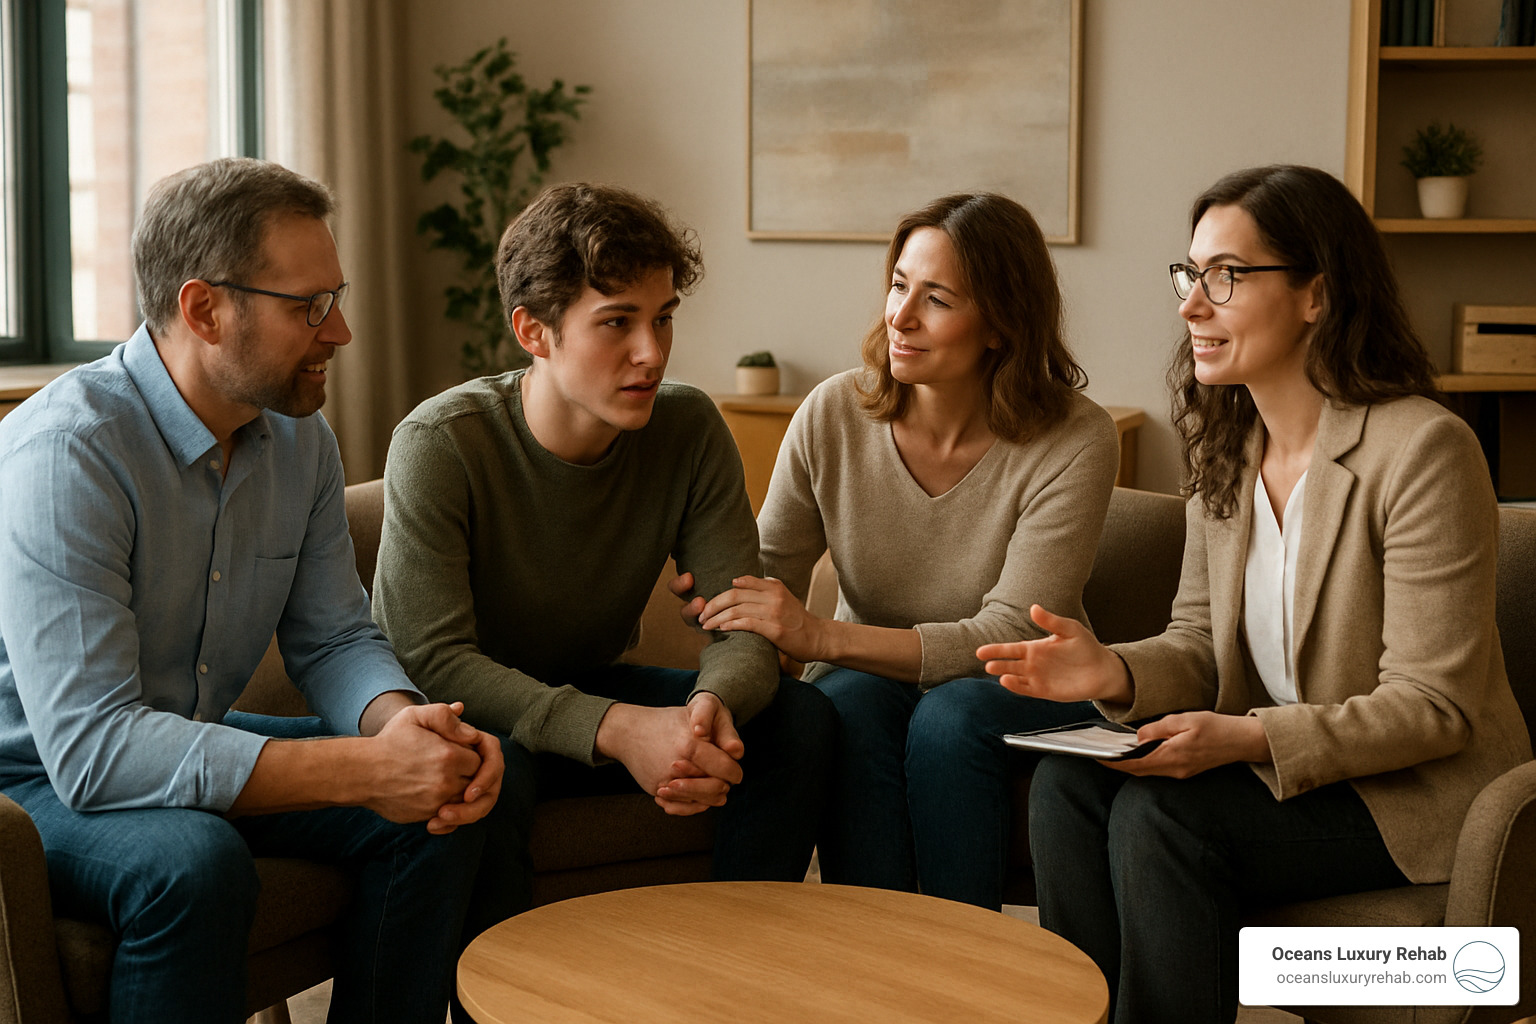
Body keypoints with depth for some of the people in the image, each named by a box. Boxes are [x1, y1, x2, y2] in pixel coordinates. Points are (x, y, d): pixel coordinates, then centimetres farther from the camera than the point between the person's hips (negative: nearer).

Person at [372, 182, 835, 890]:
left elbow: (743, 624, -12)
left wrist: (713, 701, -37)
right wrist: (615, 728, -41)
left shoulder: (689, 430, -10)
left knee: (799, 717, -15)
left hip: (592, 691, 5)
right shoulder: (439, 444, -23)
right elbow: (433, 659, -29)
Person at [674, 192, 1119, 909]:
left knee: (949, 717, -33)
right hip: (868, 676, 2)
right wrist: (712, 597, -26)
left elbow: (1014, 634, -23)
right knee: (850, 703, -31)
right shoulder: (833, 414, -8)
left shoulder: (1075, 441, -18)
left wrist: (820, 636, -32)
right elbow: (768, 573, 0)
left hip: (1021, 698, -2)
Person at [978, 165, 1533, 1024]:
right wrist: (1112, 671, -16)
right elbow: (1201, 646, 7)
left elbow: (1433, 708, -19)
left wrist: (1246, 738, -30)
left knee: (1161, 814, -26)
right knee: (1067, 781, -17)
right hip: (1275, 774, 7)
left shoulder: (1424, 451, -18)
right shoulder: (1226, 447, 6)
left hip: (1418, 793, -7)